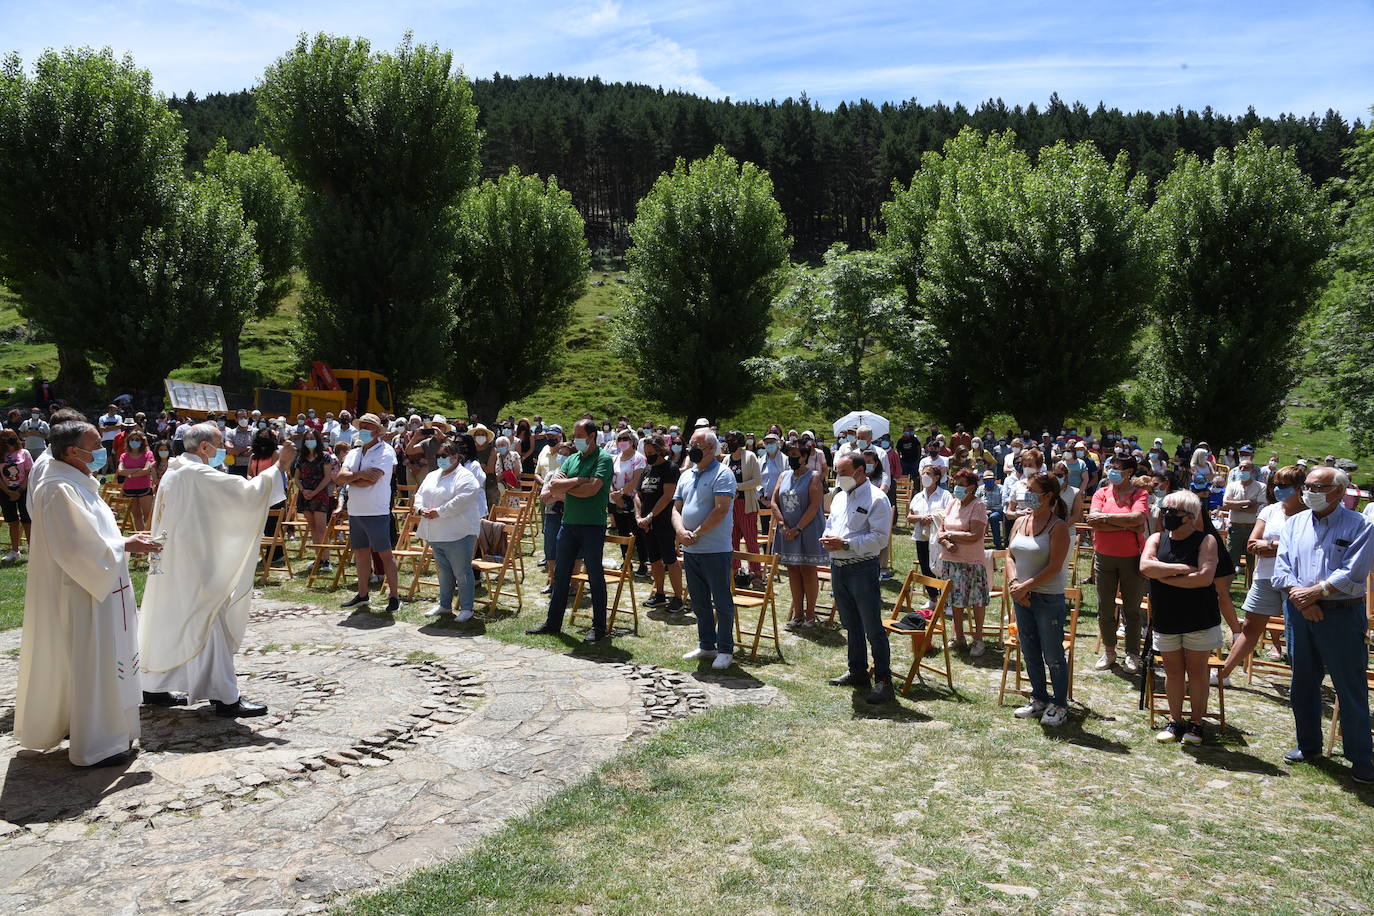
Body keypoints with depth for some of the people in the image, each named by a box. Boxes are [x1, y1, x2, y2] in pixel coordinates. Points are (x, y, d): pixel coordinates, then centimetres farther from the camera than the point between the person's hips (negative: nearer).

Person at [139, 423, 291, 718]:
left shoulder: (173, 473, 13)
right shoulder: (199, 474, -18)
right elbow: (247, 492, -25)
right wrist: (280, 466, -20)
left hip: (170, 563, 10)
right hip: (192, 564, -10)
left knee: (166, 623, 17)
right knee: (207, 626, -7)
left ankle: (153, 687, 27)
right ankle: (225, 698, -4)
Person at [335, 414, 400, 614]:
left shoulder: (385, 452, -7)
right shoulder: (354, 453, 14)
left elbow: (370, 480, -17)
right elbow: (340, 476, 0)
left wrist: (349, 478, -4)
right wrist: (360, 474, -16)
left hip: (376, 513, -7)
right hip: (355, 512, 7)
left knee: (385, 553, -2)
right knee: (361, 553, 14)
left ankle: (394, 595, 4)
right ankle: (362, 595, 24)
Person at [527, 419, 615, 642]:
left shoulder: (604, 459, -7)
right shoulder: (572, 459, 12)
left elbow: (591, 489, -19)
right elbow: (554, 483, 0)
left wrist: (563, 488, -7)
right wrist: (577, 480, -14)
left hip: (593, 525, -6)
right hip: (569, 523, 7)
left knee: (595, 577, 2)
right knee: (561, 575, 12)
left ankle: (599, 627, 12)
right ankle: (553, 622, 23)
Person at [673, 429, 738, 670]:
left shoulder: (722, 474, -9)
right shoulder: (687, 475, 14)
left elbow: (721, 509, -18)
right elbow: (676, 508, 12)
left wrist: (697, 533, -15)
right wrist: (681, 531, -7)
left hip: (715, 550, -7)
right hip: (690, 550, 8)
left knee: (722, 602, 1)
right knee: (699, 602, 15)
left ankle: (725, 650, 11)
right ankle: (706, 646, 27)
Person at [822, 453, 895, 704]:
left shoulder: (876, 499, -11)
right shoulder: (839, 497, 15)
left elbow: (880, 538, -18)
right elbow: (830, 524, 24)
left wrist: (845, 543, -21)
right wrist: (826, 539, 0)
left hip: (862, 568, -8)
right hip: (838, 568, 8)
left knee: (873, 629, -4)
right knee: (851, 626, 18)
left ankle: (883, 681, 2)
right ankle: (857, 672, 30)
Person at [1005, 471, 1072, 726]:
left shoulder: (1058, 526, -12)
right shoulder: (1020, 522, 8)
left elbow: (1055, 566, -17)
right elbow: (1010, 556, 7)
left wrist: (1025, 587, -17)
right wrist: (1013, 582, -9)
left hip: (1048, 598, -7)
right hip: (1021, 597, 7)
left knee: (1053, 655, 3)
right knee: (1029, 653, 15)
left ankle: (1059, 705, 17)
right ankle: (1039, 699, 30)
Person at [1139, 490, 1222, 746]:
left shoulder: (1205, 541, -8)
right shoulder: (1157, 539, 3)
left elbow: (1205, 577, -21)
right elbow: (1145, 566, -14)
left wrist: (1164, 576, -16)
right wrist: (1183, 568, -20)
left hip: (1199, 619, -3)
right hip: (1166, 619, 3)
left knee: (1196, 671, 7)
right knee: (1173, 671, 11)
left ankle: (1196, 723, 21)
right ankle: (1175, 721, 24)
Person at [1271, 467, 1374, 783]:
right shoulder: (1295, 523, 7)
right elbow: (1281, 568, 1)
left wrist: (1315, 592, -16)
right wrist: (1299, 596, -14)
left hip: (1342, 615, -5)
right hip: (1300, 613, 5)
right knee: (1302, 683, 15)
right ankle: (1309, 744, 30)